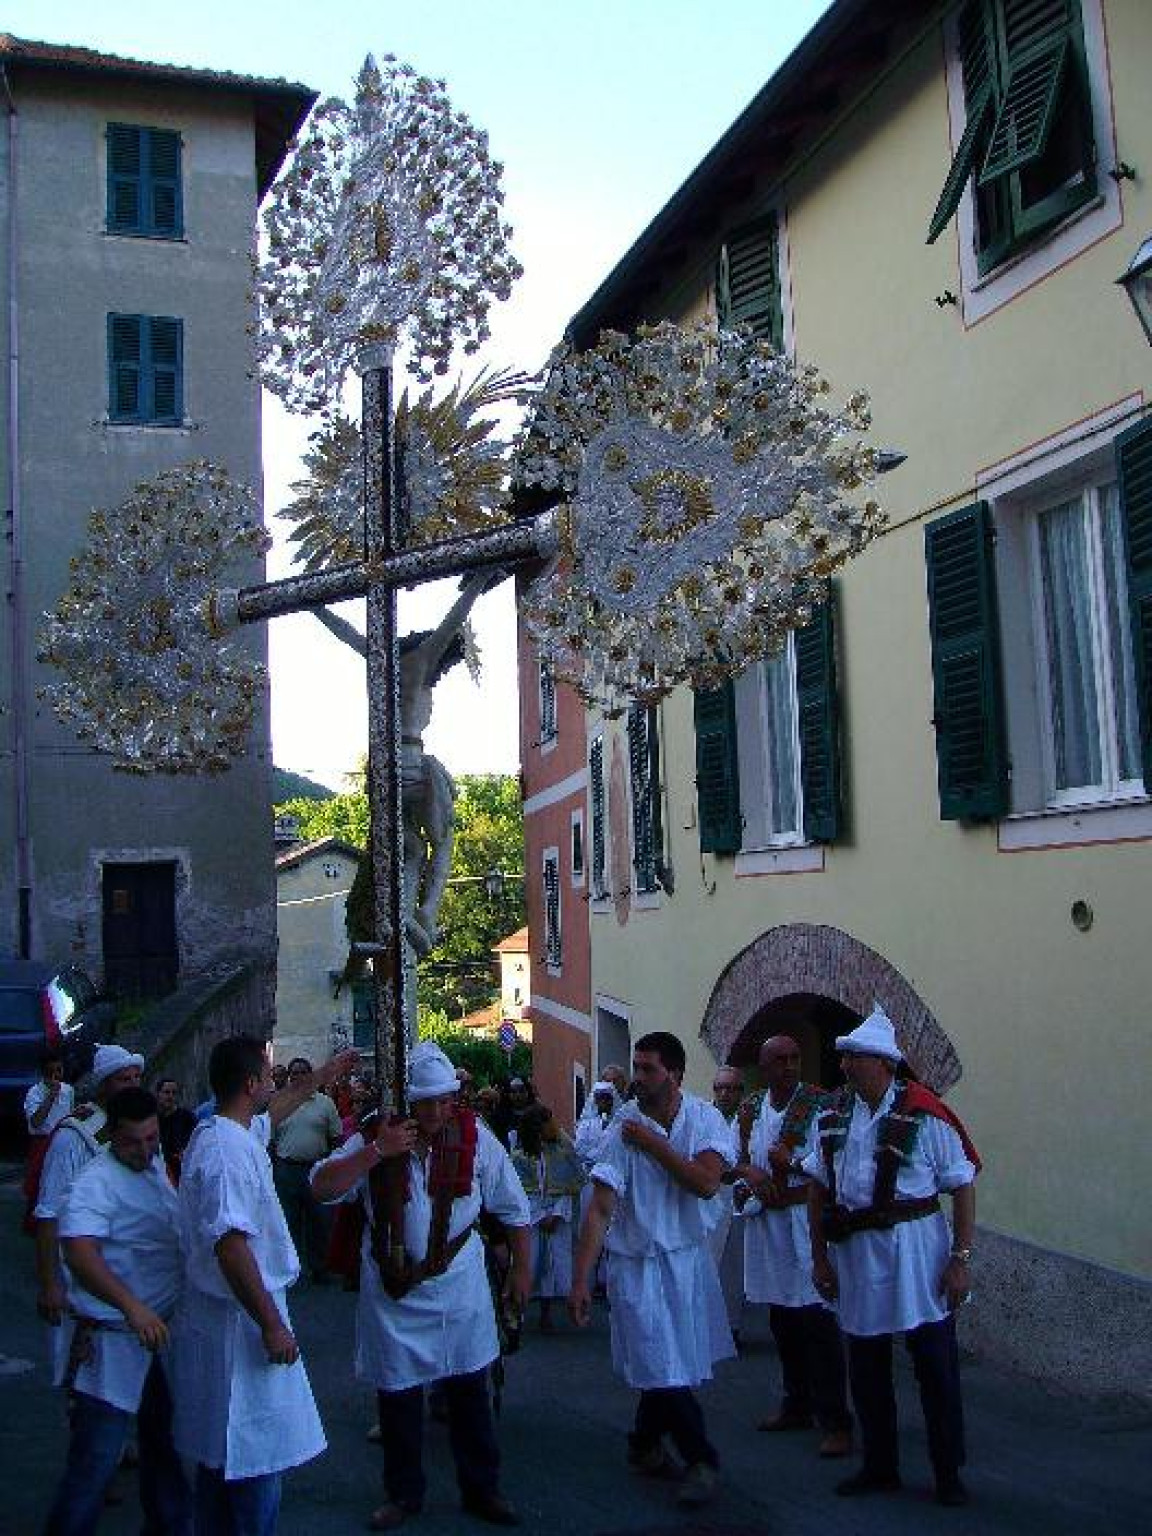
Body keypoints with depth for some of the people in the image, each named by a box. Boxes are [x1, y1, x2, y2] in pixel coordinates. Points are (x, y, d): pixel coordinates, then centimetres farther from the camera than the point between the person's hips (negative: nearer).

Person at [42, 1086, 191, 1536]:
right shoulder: (97, 1181, -21)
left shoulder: (155, 1166, 6)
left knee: (164, 1440, 22)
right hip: (114, 1340, -8)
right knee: (95, 1460, -3)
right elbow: (79, 1251, -37)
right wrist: (132, 1306, -47)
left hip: (161, 1330, 9)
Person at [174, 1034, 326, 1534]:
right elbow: (230, 1244, -29)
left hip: (222, 1318, 11)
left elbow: (274, 1109, 30)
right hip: (239, 1320, -11)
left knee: (221, 1448, 21)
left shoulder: (227, 1132, 8)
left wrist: (324, 1074, 40)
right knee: (256, 1454, 0)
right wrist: (272, 1325, -25)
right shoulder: (226, 1151, -24)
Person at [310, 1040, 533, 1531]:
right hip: (392, 1289, 0)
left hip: (458, 1286, 0)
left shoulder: (474, 1136, -8)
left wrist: (522, 1270, 5)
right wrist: (377, 1153, -27)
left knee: (470, 1391, 10)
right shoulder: (372, 1139, -8)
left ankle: (481, 1490, 28)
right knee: (397, 1394, 11)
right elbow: (321, 1187, -18)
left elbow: (513, 1209, 2)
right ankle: (403, 1494, 31)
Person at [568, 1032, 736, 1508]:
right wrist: (580, 1282, -22)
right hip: (637, 1262, -3)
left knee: (674, 1363, 13)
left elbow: (706, 1183, -24)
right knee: (663, 1367, -3)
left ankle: (645, 1445, 36)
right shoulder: (623, 1127, -16)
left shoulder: (705, 1118, -9)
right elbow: (600, 1209, -18)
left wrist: (652, 1143, -25)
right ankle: (701, 1460, 17)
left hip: (688, 1258, 3)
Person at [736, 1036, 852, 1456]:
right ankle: (797, 1406, 30)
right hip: (766, 1221, 6)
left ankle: (835, 1422, 0)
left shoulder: (819, 1104, -9)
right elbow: (736, 1158, 16)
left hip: (807, 1220, -6)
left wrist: (790, 1161, -19)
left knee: (817, 1320, -7)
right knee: (782, 1322, 16)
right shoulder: (752, 1109, 9)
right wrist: (750, 1171, -5)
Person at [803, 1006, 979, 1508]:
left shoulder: (923, 1114, -10)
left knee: (936, 1366, 4)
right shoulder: (834, 1117, 4)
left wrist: (960, 1260, -12)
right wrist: (820, 1256, 7)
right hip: (855, 1253, 5)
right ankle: (880, 1467, 30)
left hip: (916, 1249, -5)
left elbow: (964, 1188, -8)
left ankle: (948, 1474, 20)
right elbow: (818, 1192, 10)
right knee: (866, 1368, 14)